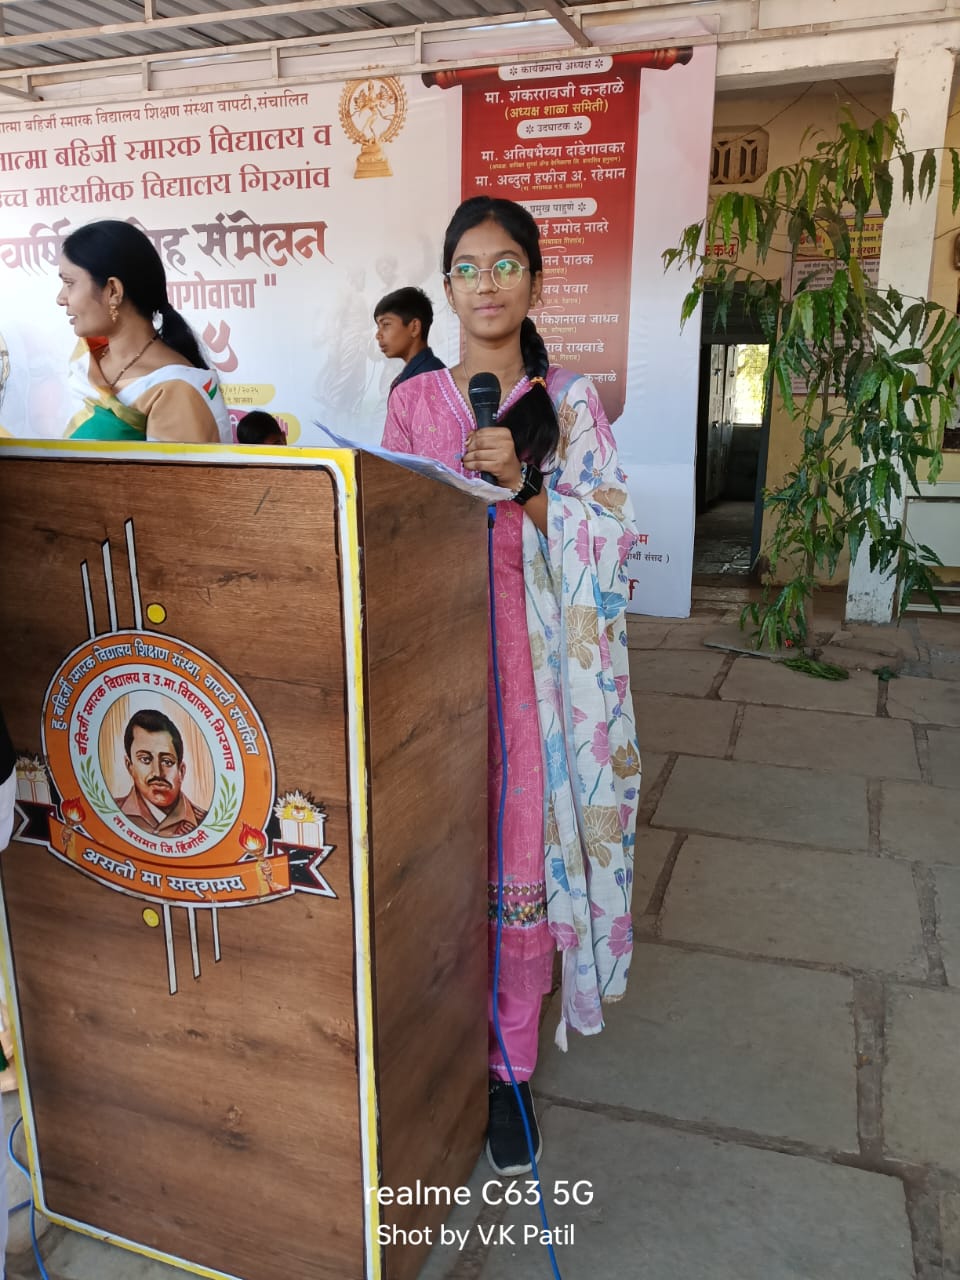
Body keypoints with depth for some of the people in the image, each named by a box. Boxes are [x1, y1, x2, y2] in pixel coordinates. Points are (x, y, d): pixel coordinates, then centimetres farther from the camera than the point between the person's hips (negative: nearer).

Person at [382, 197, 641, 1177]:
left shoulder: (570, 400, 3)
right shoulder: (414, 399, 8)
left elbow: (610, 535, -3)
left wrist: (523, 486, -16)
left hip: (530, 655, -1)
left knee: (522, 859, 2)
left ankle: (508, 1066, 21)